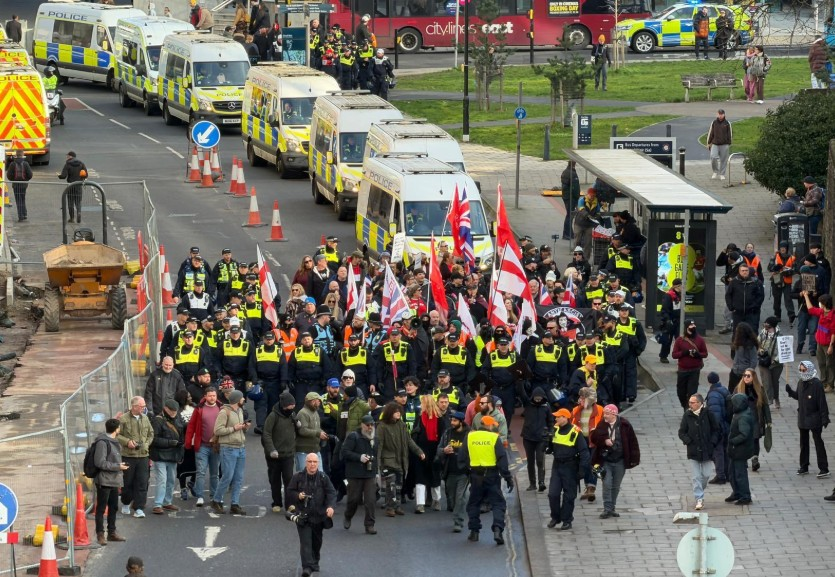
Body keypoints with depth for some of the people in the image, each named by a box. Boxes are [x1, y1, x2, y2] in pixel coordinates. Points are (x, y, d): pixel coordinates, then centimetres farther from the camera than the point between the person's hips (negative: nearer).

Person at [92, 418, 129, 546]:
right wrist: (118, 467, -16)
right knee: (101, 508, -1)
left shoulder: (114, 441, 11)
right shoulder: (102, 442, -16)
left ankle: (112, 532, 25)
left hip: (114, 482, 9)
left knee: (113, 507, 15)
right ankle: (100, 534, 3)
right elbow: (100, 462, -20)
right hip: (104, 482, -9)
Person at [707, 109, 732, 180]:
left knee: (723, 160, 2)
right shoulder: (714, 123, 4)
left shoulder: (727, 123, 1)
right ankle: (715, 172, 6)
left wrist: (729, 144, 4)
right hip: (715, 144, 1)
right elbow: (710, 133, 10)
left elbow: (730, 134, 6)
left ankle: (722, 174, 13)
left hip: (724, 145, -1)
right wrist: (709, 143, 9)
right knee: (713, 157, -14)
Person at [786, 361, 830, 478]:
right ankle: (804, 467, 26)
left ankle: (824, 469, -1)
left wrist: (825, 418, -18)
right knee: (804, 443, 15)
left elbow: (822, 402, -17)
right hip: (803, 419, 8)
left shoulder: (816, 384, -17)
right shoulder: (801, 383, 6)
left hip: (814, 419, -8)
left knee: (818, 443, -3)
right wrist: (790, 391, 1)